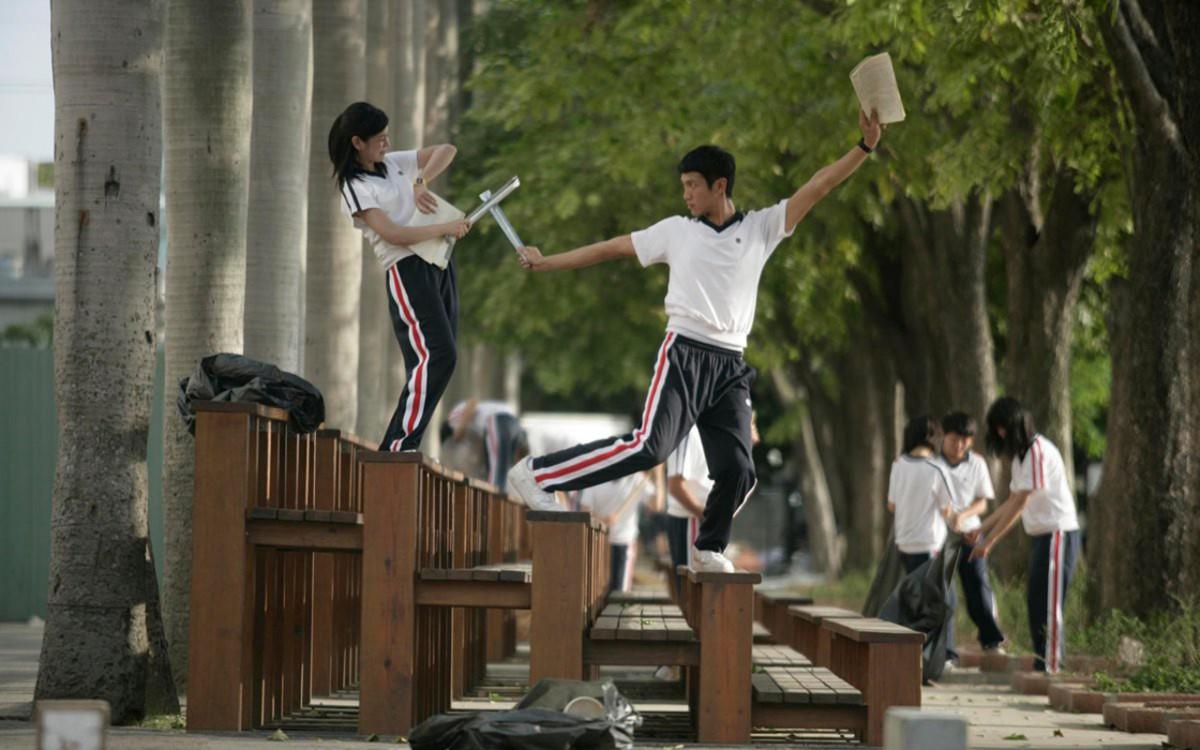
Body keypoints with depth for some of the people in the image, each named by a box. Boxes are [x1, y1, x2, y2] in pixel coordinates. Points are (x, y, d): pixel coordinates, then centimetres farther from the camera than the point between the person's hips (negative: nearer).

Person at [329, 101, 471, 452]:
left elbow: (446, 151, 17)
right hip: (407, 270, -8)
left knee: (442, 358, 2)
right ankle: (399, 446, -25)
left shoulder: (393, 163, 16)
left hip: (438, 265, 8)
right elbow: (393, 234, -17)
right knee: (436, 356, -21)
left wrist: (421, 183, 0)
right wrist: (446, 228, -13)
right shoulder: (355, 189, -6)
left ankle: (395, 447, 1)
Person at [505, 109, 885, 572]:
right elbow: (611, 249, 16)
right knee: (650, 447, -20)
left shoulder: (761, 229, 10)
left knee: (737, 471, -6)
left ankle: (709, 550, 15)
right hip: (684, 355, -3)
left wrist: (864, 148, -6)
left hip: (730, 367, 3)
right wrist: (545, 263, 17)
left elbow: (817, 188, 4)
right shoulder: (676, 231, 10)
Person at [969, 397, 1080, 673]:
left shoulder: (1039, 452, -16)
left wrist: (989, 542, -16)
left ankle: (1050, 667, -9)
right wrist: (981, 529, 12)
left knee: (1048, 603, -10)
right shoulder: (1021, 454, 15)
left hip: (1058, 534, -10)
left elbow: (1019, 505, -18)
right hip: (1041, 535, 10)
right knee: (1034, 601, 9)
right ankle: (1040, 664, 12)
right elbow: (1012, 502, 19)